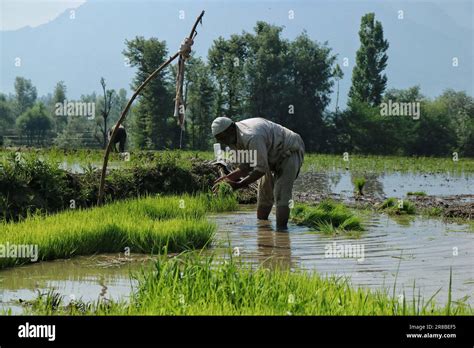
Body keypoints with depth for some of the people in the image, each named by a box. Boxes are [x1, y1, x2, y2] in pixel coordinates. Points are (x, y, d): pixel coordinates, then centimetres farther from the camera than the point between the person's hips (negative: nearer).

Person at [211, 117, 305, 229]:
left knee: (281, 195, -19)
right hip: (274, 157, 10)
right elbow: (246, 166, -2)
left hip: (290, 152, -10)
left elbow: (261, 168, -32)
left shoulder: (252, 137, -36)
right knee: (264, 193, 10)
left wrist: (239, 185, -31)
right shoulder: (235, 139, -5)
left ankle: (281, 229, -21)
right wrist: (228, 177, -14)